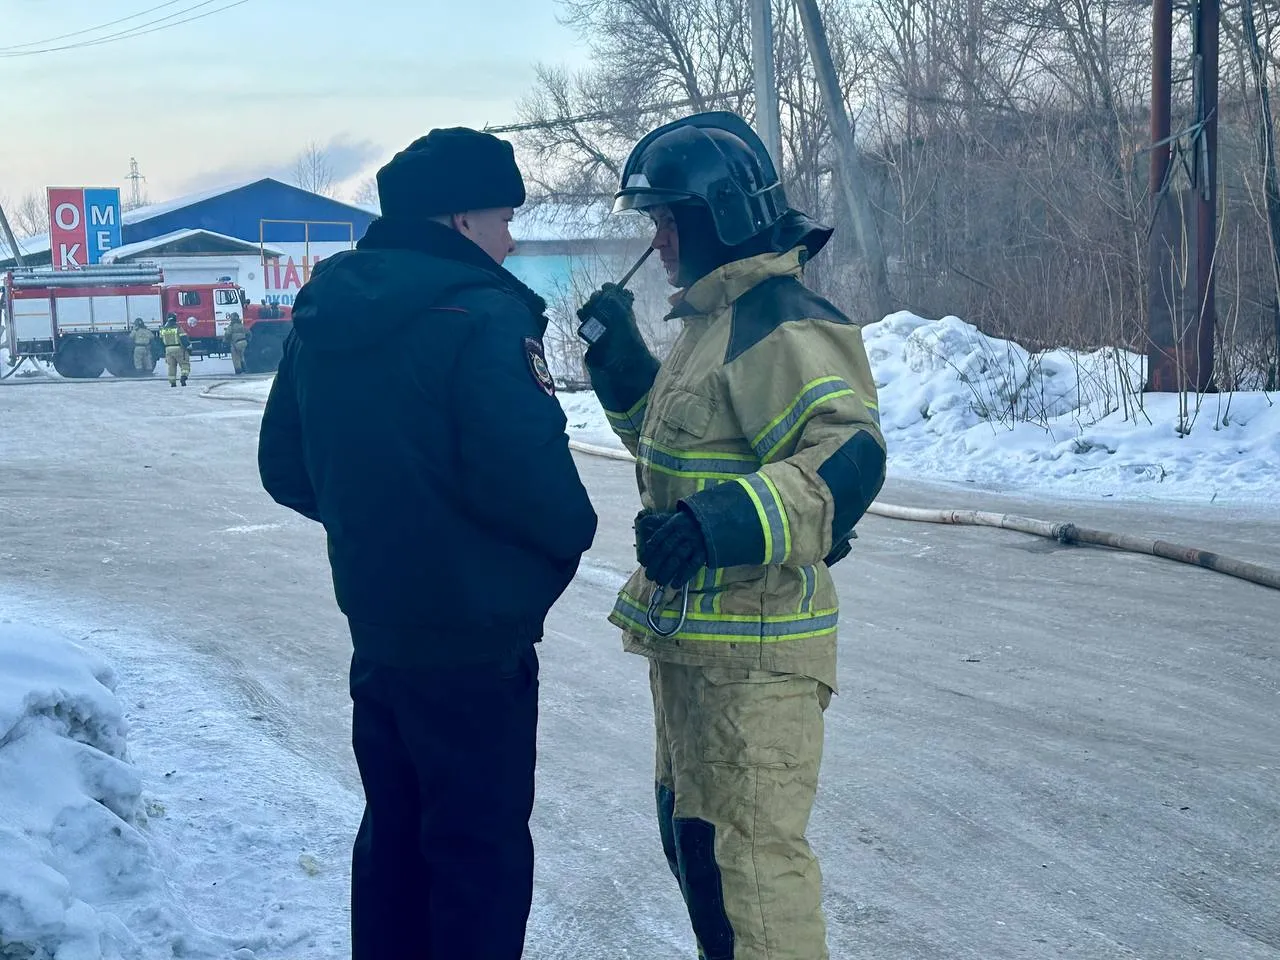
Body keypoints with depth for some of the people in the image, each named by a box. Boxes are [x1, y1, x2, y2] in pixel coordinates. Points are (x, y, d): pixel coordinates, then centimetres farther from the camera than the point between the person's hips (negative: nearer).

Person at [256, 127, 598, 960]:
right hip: (474, 639, -8)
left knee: (396, 829, 21)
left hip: (377, 625, 8)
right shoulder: (482, 318, -20)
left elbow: (286, 467, 13)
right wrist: (575, 532, -6)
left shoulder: (325, 317, 6)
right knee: (482, 846, 5)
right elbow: (529, 475, -26)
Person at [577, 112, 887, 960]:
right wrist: (622, 359, 12)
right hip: (691, 636, 11)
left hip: (751, 651, -11)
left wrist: (722, 524, -39)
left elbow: (848, 461, -30)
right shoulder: (715, 318, 15)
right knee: (694, 835, 24)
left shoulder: (783, 328, -18)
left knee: (754, 851, -6)